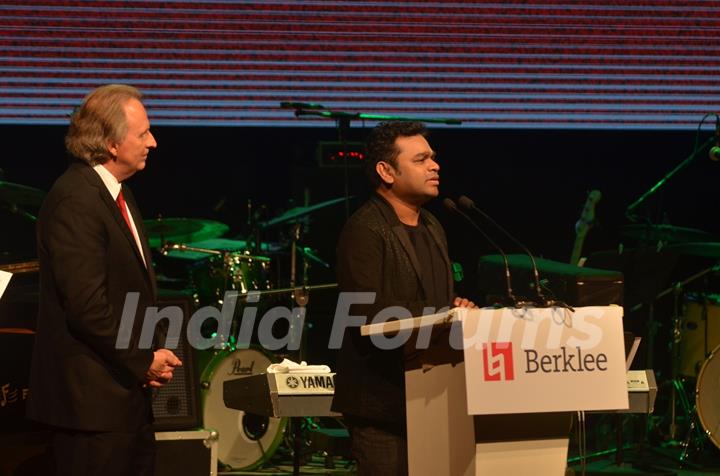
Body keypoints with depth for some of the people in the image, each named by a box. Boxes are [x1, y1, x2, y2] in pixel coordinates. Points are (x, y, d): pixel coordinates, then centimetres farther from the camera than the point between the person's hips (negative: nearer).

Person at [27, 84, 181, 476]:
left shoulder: (117, 193, 14)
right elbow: (87, 304, -23)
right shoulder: (75, 200, -18)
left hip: (125, 391, 10)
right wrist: (143, 360, -13)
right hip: (92, 398, -10)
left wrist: (150, 357, 6)